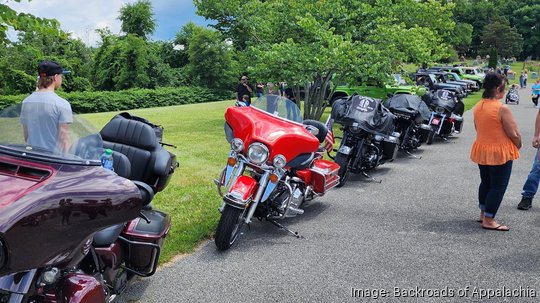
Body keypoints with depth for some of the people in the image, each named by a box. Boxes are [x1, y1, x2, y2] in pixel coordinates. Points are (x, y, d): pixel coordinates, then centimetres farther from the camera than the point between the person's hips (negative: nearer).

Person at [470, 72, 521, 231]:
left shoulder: (477, 107, 0)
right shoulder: (502, 109, -21)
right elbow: (514, 134, -16)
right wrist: (518, 146, 3)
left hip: (481, 150, 7)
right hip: (500, 152, -7)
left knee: (485, 182, 20)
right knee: (498, 186, 4)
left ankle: (483, 214, 31)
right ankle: (489, 220, 8)